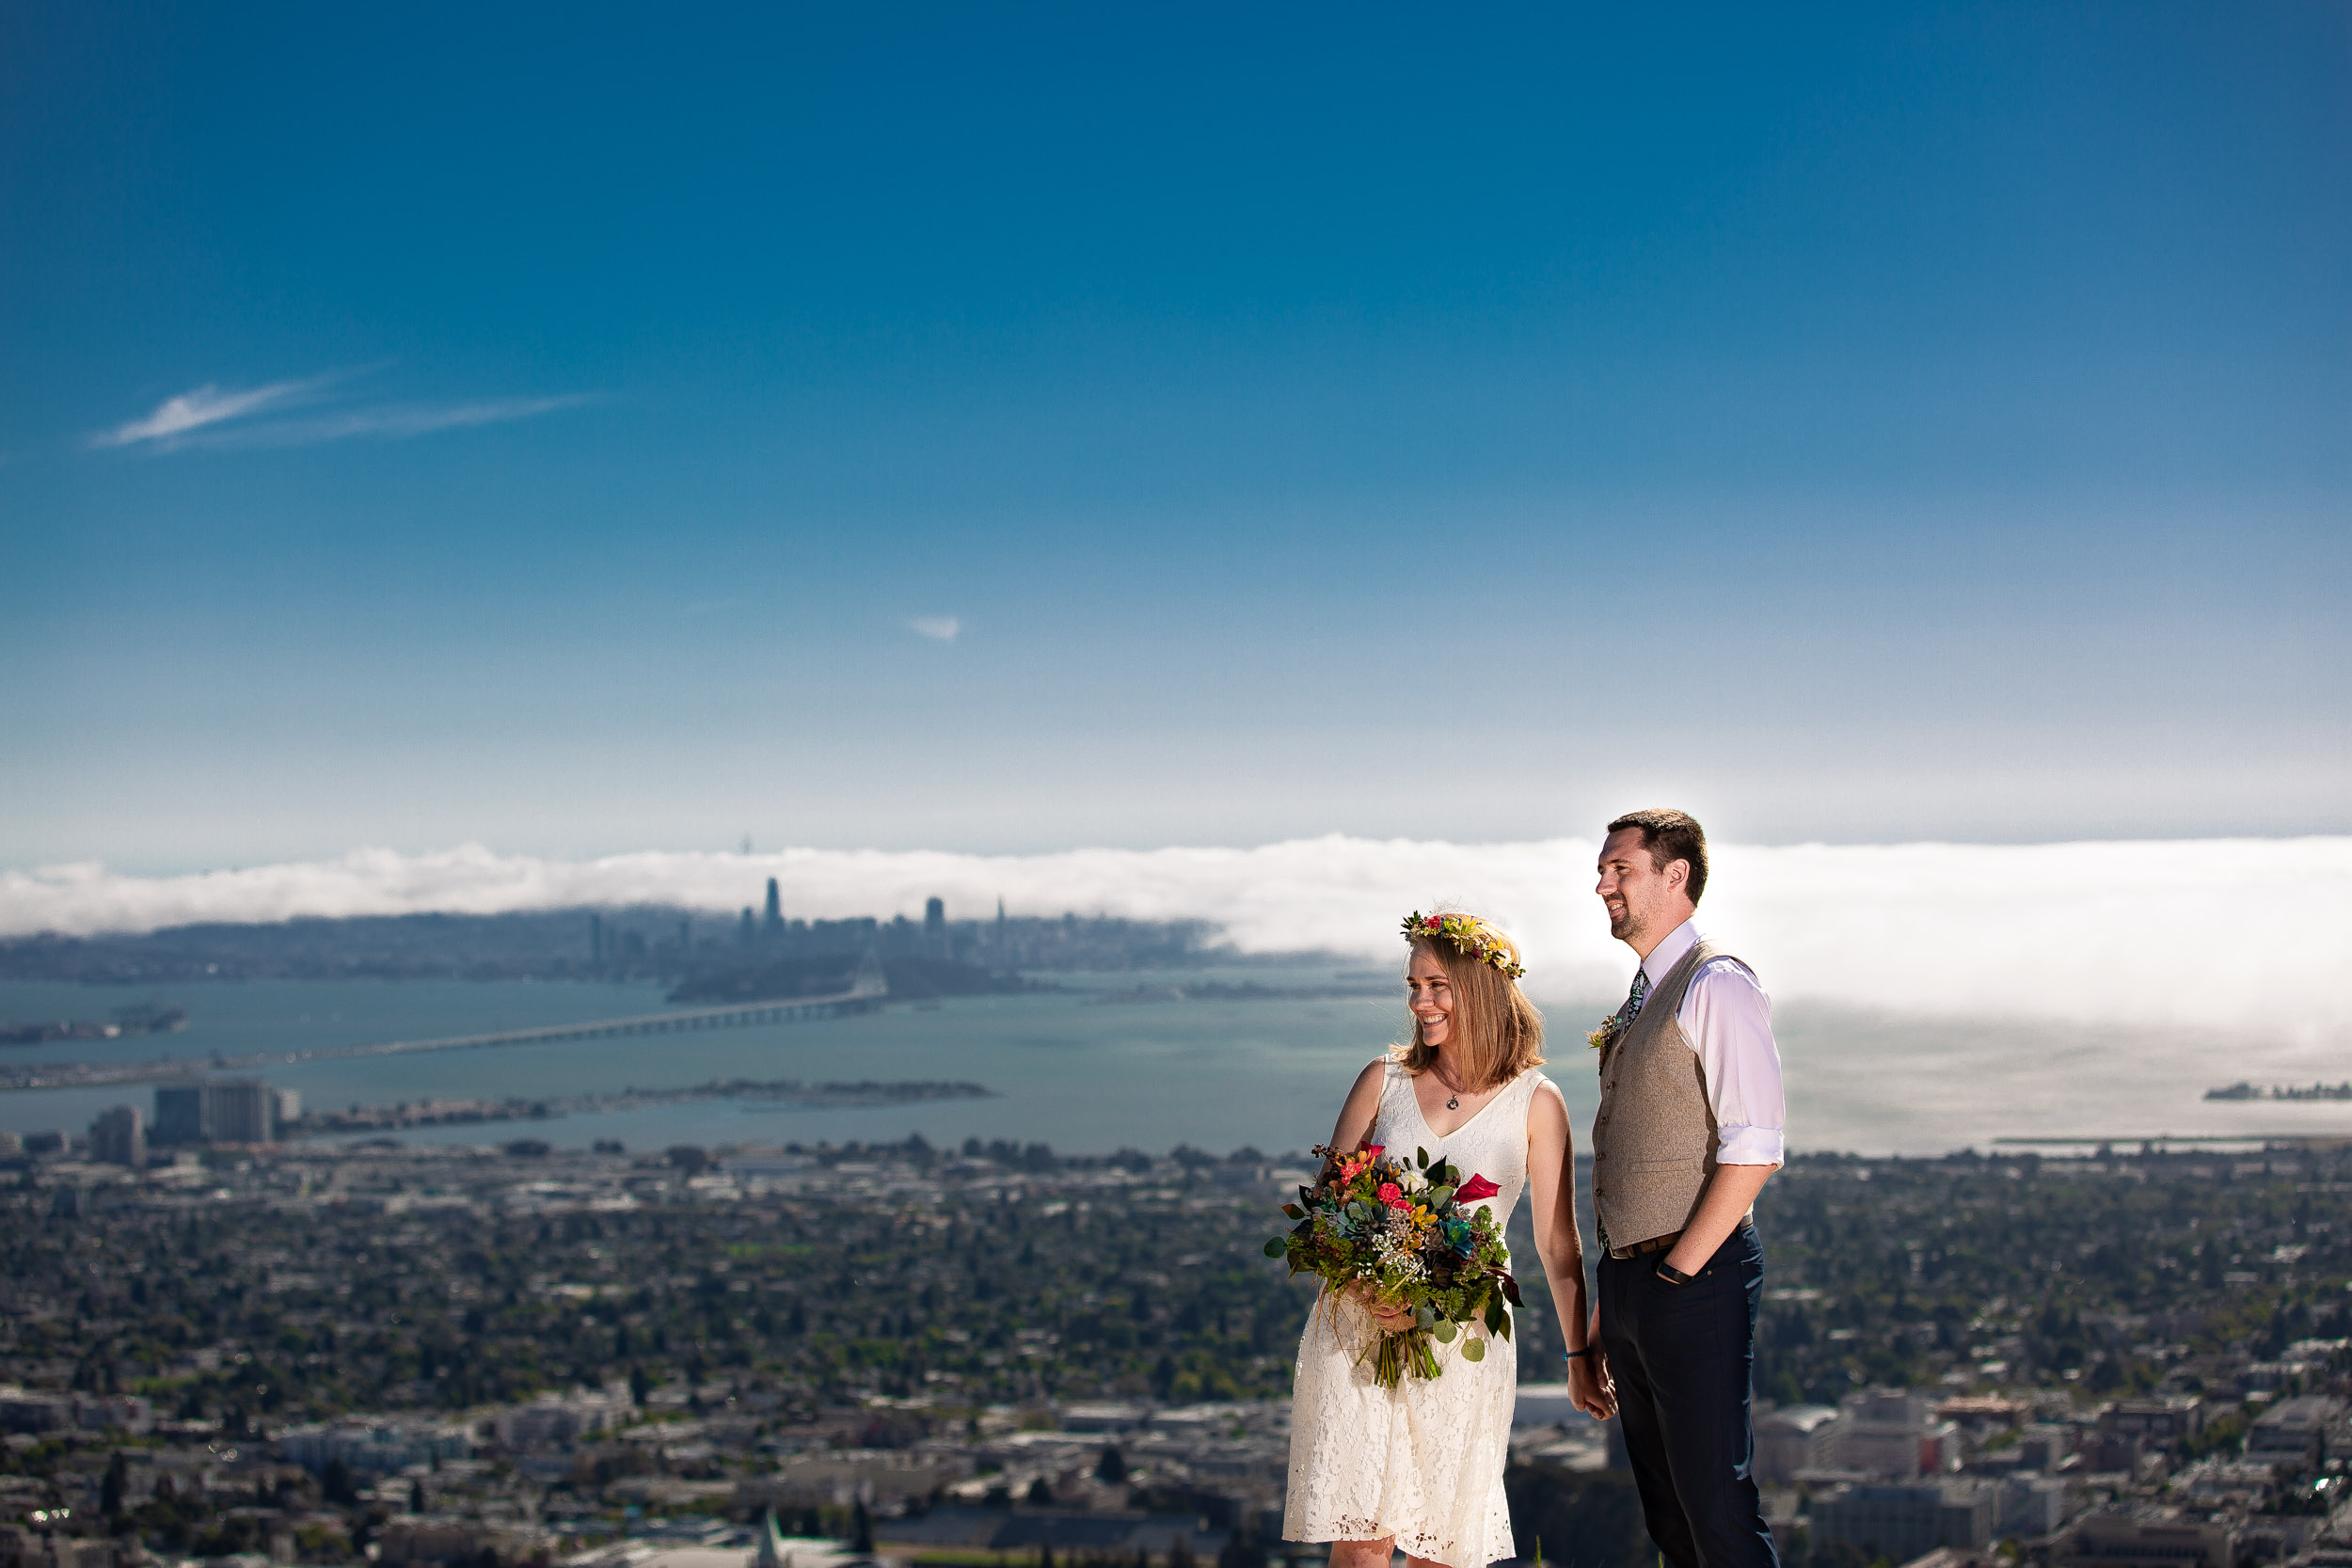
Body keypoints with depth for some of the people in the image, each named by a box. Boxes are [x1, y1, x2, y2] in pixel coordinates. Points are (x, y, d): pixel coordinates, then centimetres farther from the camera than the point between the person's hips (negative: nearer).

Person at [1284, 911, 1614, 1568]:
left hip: (1463, 1340, -1)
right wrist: (1365, 1289, -11)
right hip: (1358, 1328, 1)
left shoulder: (1536, 1102, 2)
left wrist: (1580, 1355, 9)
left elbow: (1557, 1245, 7)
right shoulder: (1383, 1081, 7)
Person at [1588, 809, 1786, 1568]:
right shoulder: (1641, 999, 17)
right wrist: (1611, 1301, 14)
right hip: (1629, 1278, 9)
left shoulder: (1716, 986, -11)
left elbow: (1754, 1151, -18)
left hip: (1695, 1279, -9)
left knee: (1717, 1506, -8)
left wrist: (1679, 1269, -17)